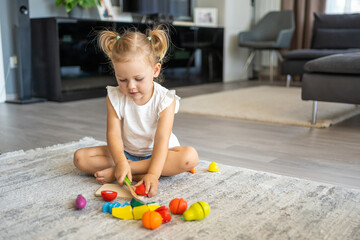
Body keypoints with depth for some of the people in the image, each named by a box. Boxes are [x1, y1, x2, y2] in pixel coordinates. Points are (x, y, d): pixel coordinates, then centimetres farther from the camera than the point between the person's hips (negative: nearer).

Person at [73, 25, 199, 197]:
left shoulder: (164, 99, -18)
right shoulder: (114, 98, -11)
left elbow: (161, 139, -26)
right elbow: (113, 134, -17)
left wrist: (153, 174, -40)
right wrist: (121, 162, -36)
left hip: (156, 153, -1)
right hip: (125, 152, 2)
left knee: (190, 156, -32)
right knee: (80, 157, -15)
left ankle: (116, 172, -31)